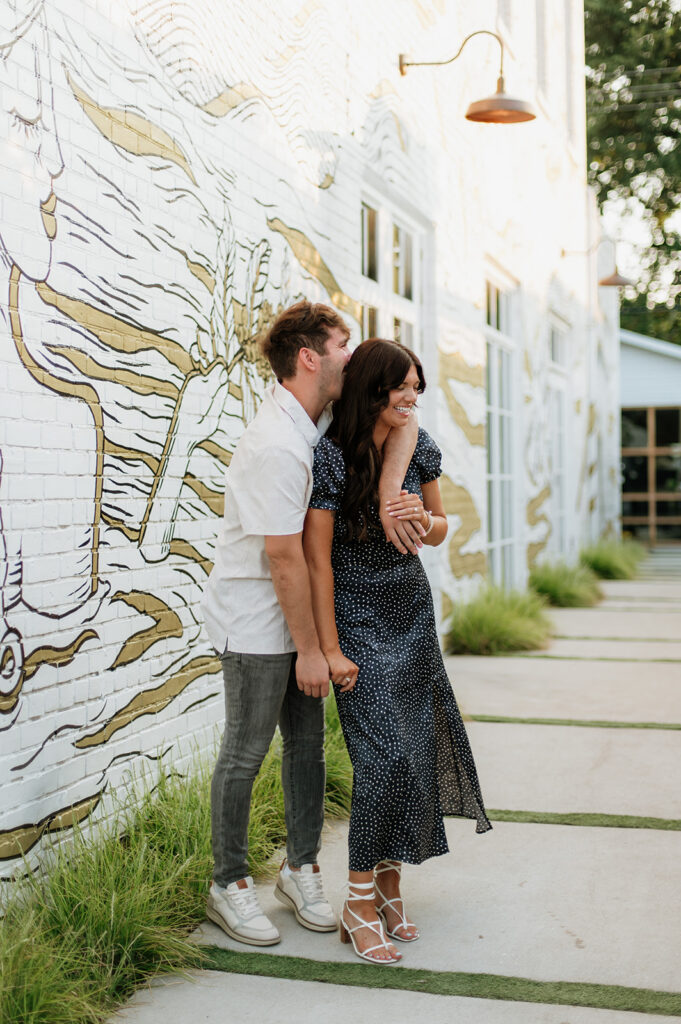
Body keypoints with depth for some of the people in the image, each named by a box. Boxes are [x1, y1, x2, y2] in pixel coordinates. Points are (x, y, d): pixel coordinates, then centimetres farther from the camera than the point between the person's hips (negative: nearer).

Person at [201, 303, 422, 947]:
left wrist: (387, 494, -17)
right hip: (254, 619, -9)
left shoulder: (324, 413, 1)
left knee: (307, 742, 13)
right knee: (245, 752, 3)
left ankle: (301, 870, 27)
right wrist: (309, 649, -16)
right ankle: (229, 884, 18)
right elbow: (284, 559, -23)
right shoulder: (276, 447, -26)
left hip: (296, 608, 9)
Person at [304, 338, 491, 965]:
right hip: (358, 617, -6)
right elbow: (317, 558, -14)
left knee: (417, 748, 5)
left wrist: (423, 518, -11)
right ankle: (360, 904, 0)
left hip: (413, 611, 6)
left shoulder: (418, 446, 2)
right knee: (385, 753, -13)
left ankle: (389, 882, 21)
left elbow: (439, 531, 14)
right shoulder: (331, 457, -16)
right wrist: (330, 648, -14)